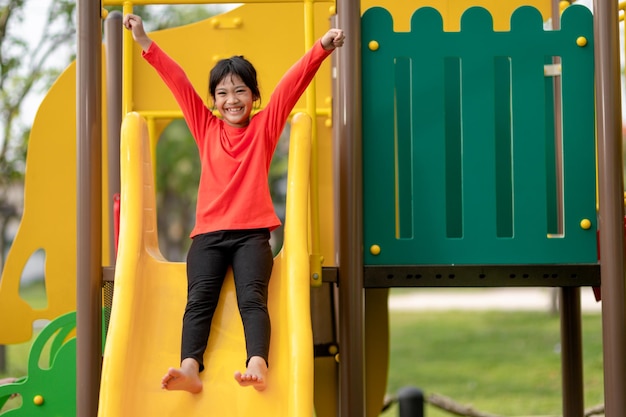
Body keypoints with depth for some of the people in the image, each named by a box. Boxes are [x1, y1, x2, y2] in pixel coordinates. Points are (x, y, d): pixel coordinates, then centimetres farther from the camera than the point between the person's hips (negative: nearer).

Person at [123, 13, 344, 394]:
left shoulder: (264, 126, 14)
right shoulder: (207, 128, 18)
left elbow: (292, 83, 4)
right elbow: (179, 82, 14)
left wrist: (322, 47, -6)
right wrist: (146, 43, 11)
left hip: (252, 233, -2)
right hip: (208, 234, 2)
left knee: (252, 297, -23)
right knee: (199, 300, -20)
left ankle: (258, 365, -43)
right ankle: (190, 369, -39)